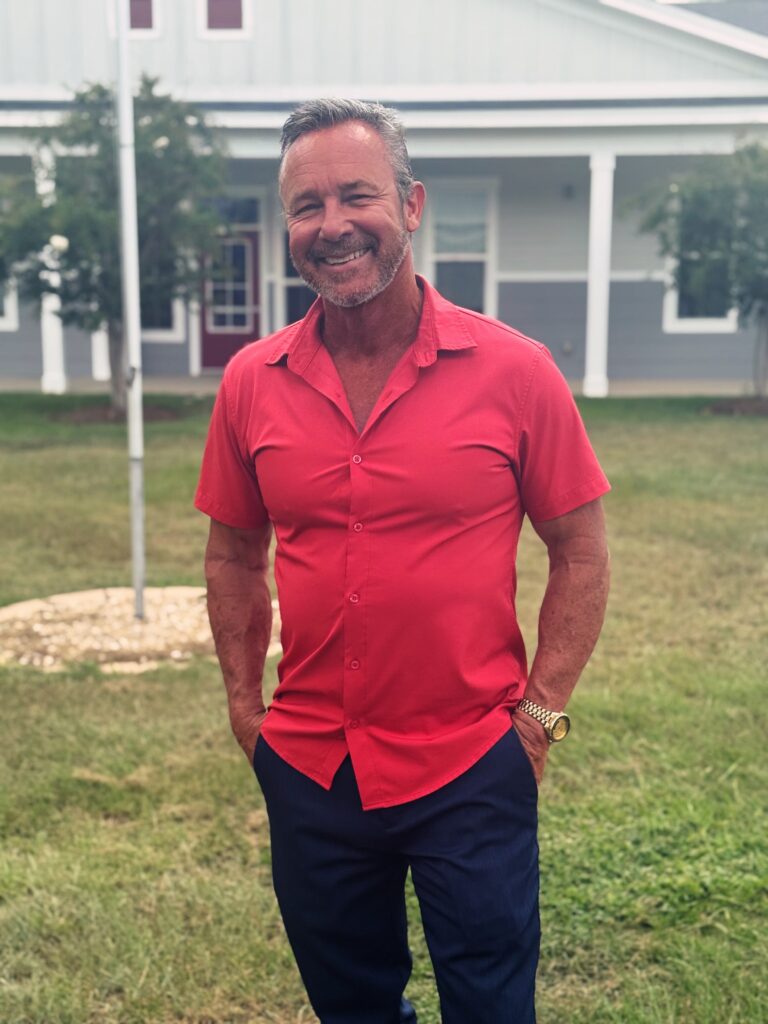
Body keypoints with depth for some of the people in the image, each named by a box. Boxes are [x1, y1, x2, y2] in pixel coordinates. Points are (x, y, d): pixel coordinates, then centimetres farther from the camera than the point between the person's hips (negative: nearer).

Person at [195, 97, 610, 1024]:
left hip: (474, 766, -2)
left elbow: (580, 552, -3)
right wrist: (243, 701, 5)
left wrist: (542, 711, -6)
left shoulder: (513, 371, -10)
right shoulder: (251, 382, -2)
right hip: (307, 765, 3)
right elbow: (234, 553, 9)